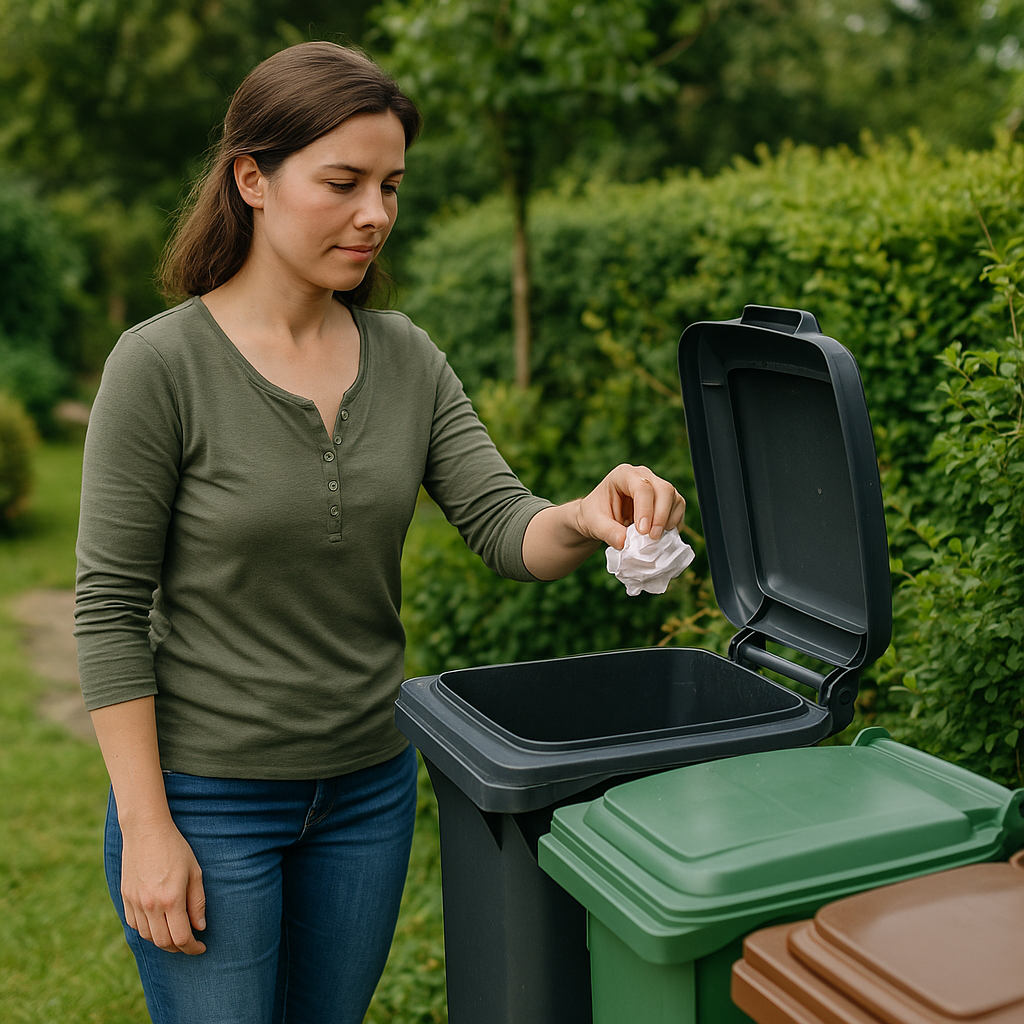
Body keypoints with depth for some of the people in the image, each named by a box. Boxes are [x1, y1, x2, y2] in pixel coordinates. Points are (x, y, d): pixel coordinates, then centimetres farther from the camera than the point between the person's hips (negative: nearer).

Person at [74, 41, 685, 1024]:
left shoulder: (404, 357, -1)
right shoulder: (160, 364, -15)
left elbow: (503, 527, -7)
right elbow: (111, 608, -13)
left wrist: (582, 520, -29)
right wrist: (145, 828, -14)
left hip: (369, 786, 5)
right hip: (207, 794, -5)